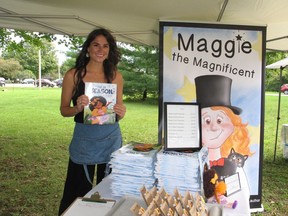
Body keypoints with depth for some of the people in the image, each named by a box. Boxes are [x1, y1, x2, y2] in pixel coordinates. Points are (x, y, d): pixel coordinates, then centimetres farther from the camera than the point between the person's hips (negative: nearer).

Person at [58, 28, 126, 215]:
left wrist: (121, 112, -14)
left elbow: (119, 109, 8)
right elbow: (64, 110, 1)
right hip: (84, 138, -2)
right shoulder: (73, 75, -4)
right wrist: (78, 107, -20)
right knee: (78, 193, 8)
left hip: (111, 138, 2)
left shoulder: (116, 76, 2)